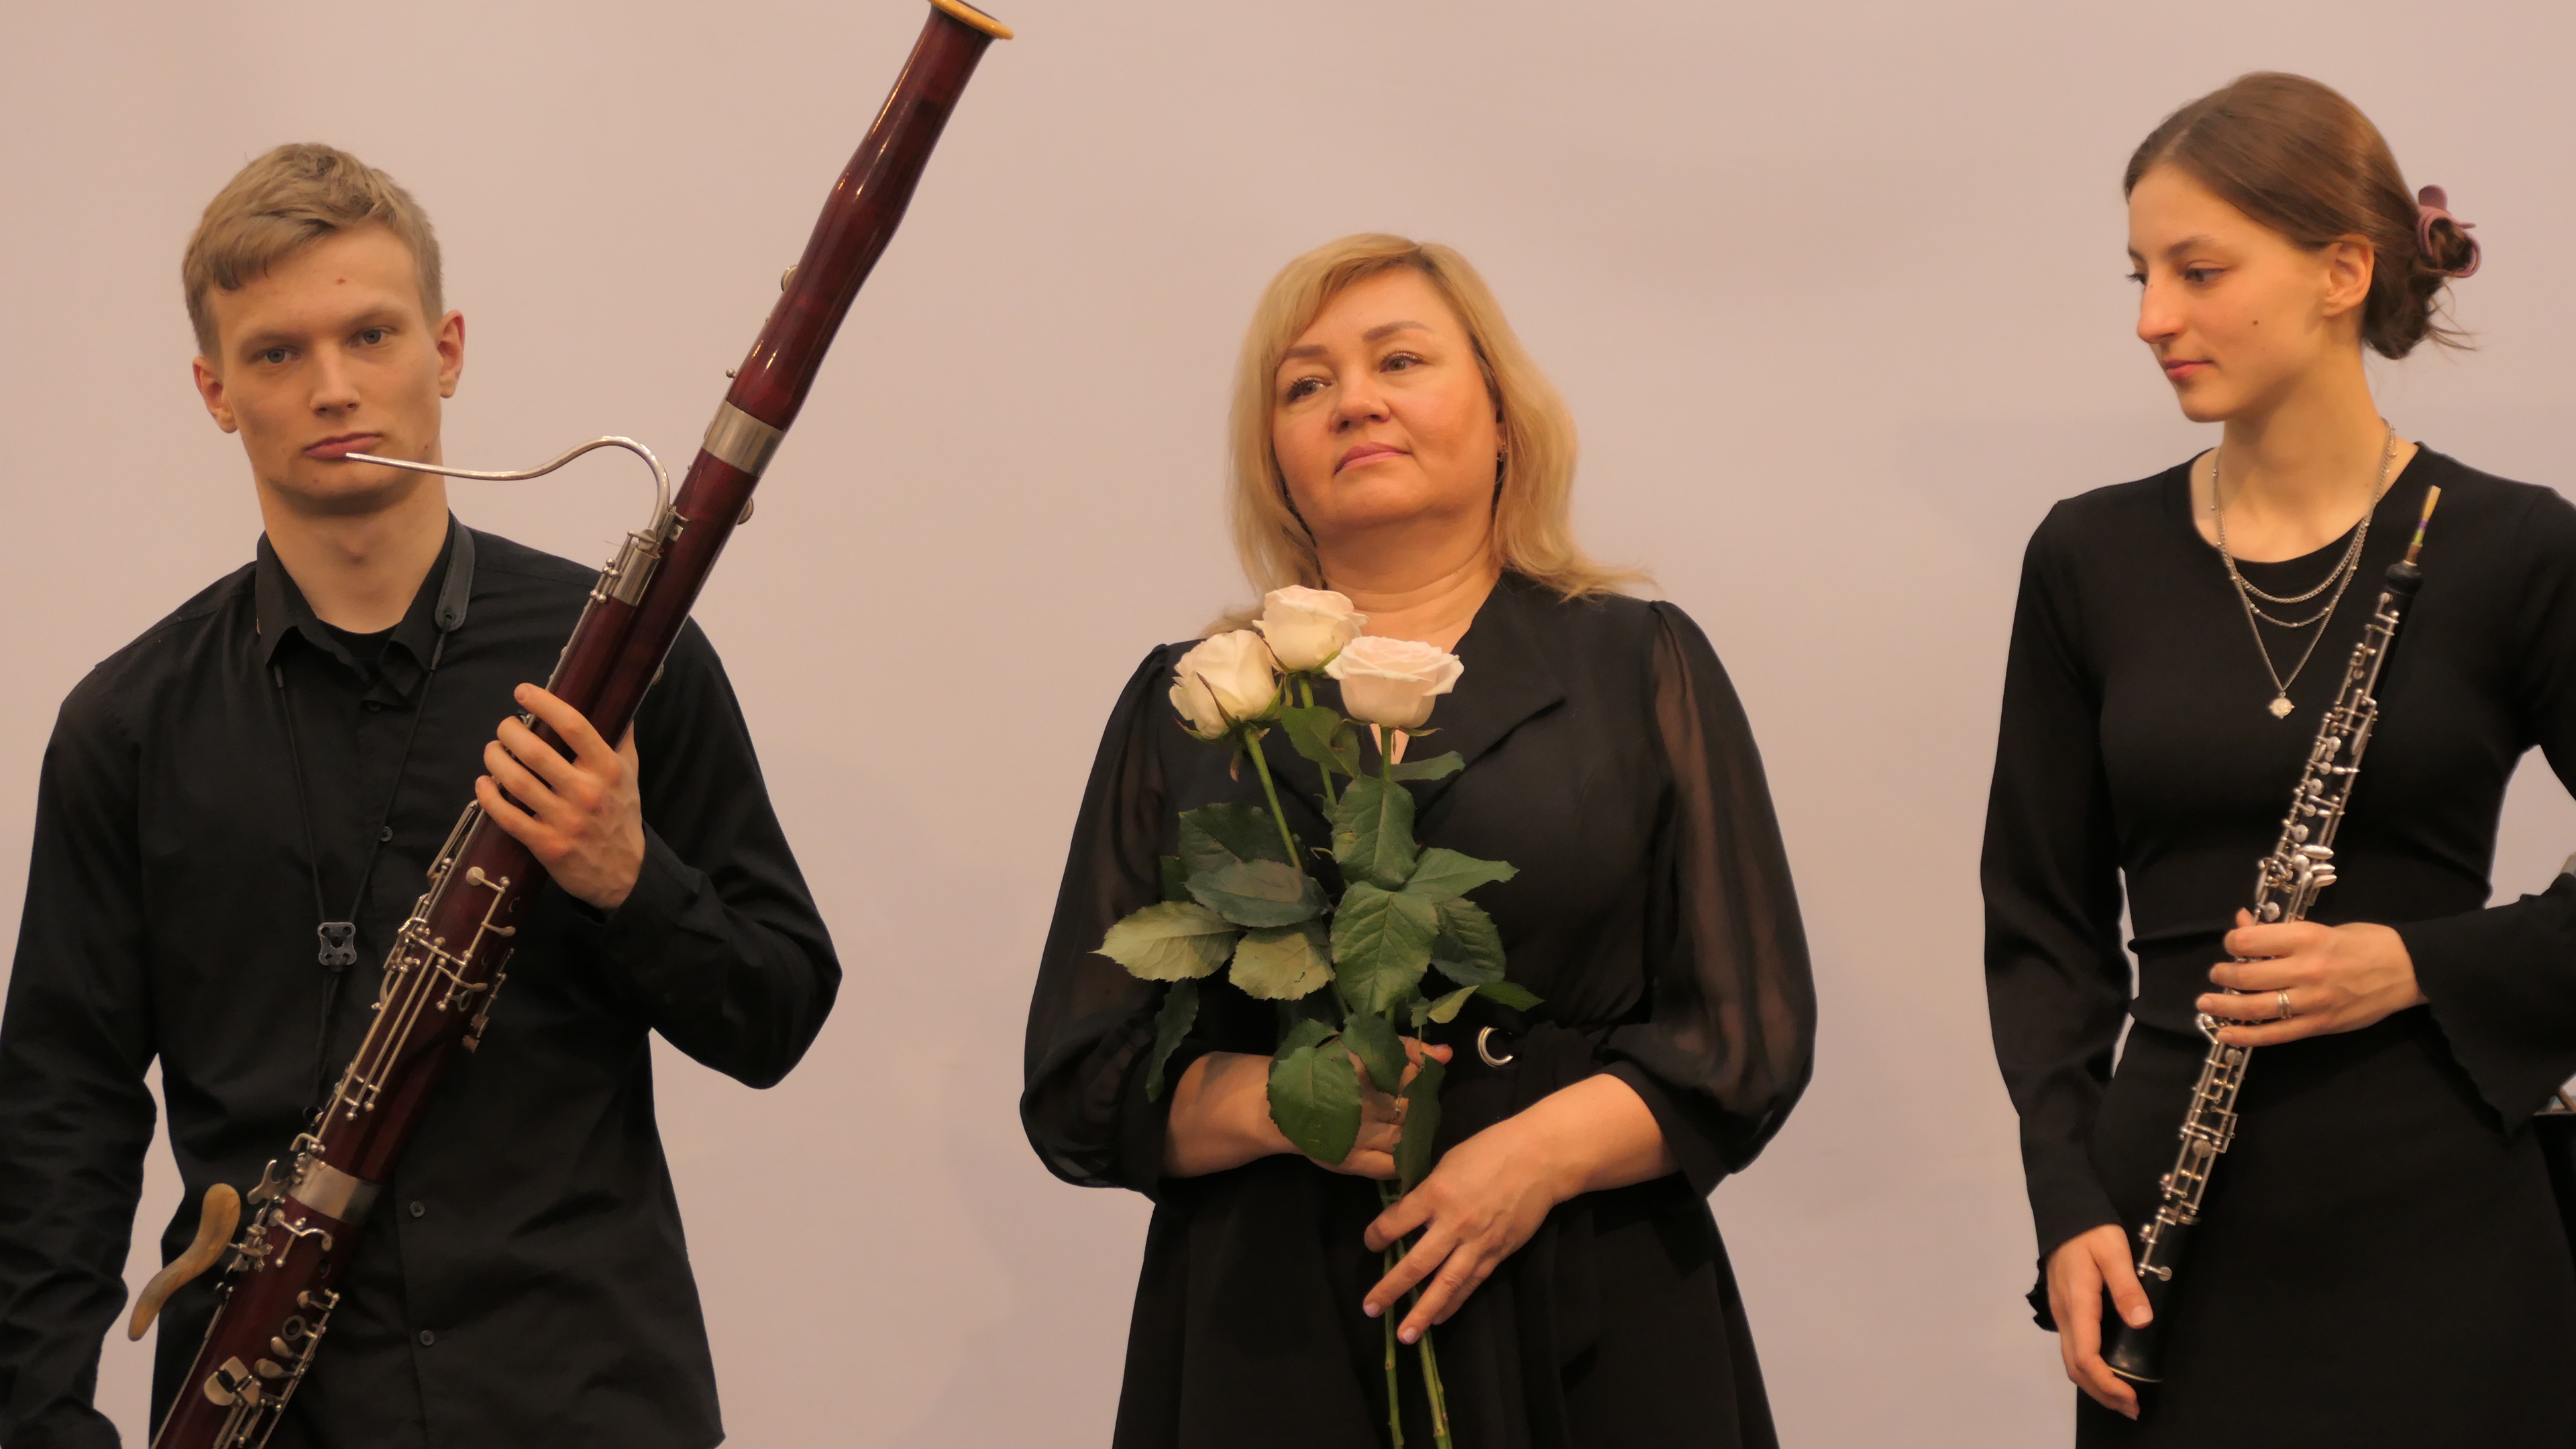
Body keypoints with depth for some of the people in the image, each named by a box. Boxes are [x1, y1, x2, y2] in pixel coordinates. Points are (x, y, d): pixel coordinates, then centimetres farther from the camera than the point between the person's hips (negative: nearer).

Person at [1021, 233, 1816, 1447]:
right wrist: (1275, 1103, -13)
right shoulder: (1181, 708, 9)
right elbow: (1077, 1085, 6)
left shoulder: (1641, 668, 6)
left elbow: (1747, 1034, 1)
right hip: (1269, 1342, 1)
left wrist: (1547, 1148, -15)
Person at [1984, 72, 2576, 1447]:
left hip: (2438, 1229, -2)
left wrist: (2415, 967, -13)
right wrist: (2069, 1205, -3)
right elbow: (2044, 919, 9)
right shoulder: (2092, 560, 5)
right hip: (2177, 1227, 2)